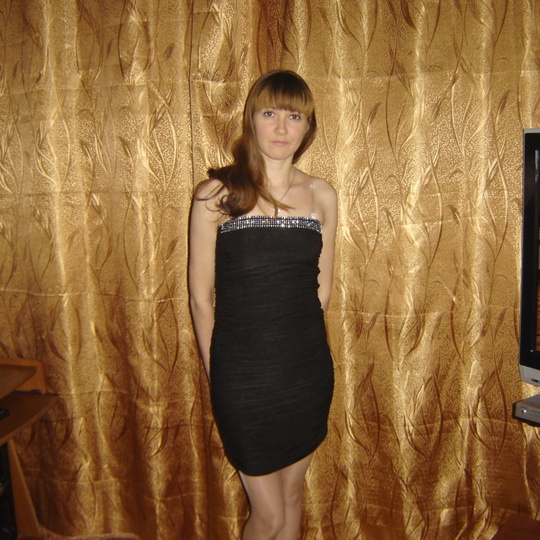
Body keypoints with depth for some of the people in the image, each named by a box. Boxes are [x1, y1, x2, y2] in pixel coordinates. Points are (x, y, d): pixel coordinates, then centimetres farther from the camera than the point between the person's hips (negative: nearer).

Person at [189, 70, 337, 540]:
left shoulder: (322, 196, 2)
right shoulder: (216, 195, -9)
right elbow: (201, 297, -4)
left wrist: (296, 339, 10)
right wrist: (217, 372, 2)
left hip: (308, 369, 4)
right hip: (244, 373, -3)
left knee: (292, 492, 20)